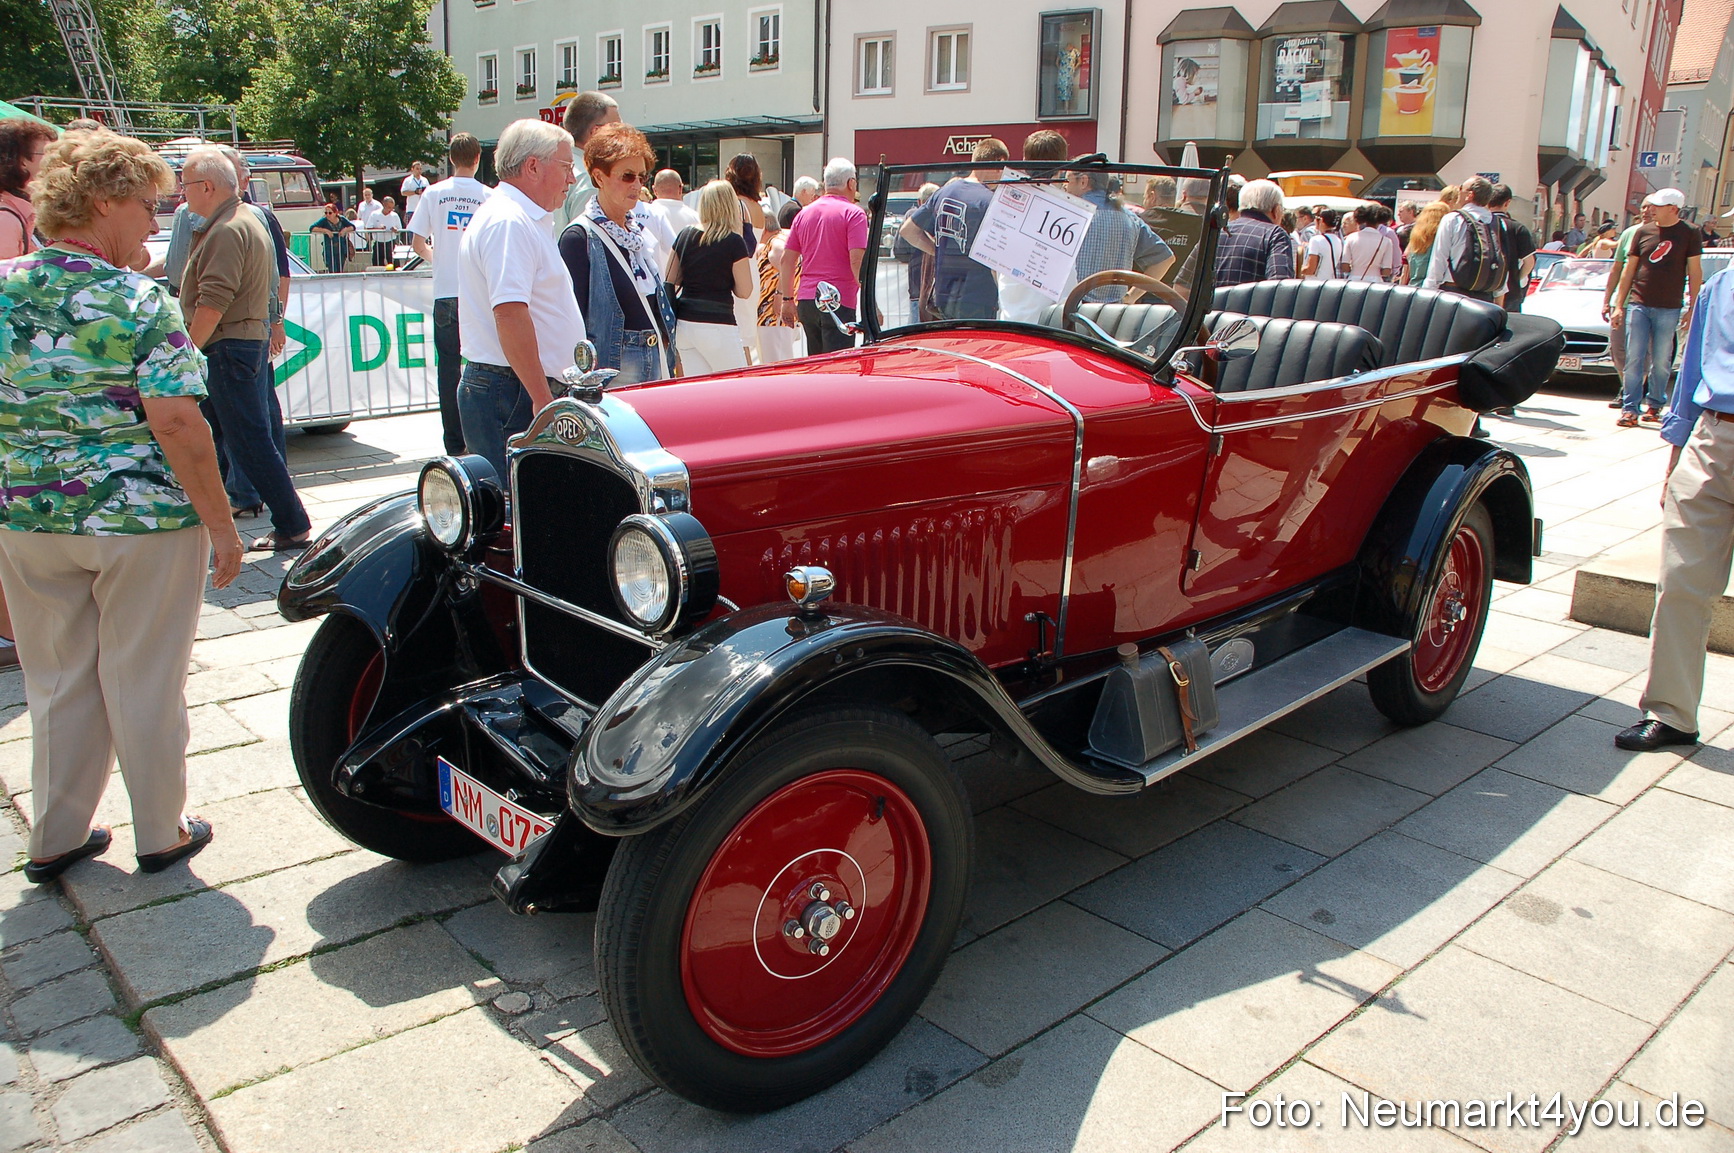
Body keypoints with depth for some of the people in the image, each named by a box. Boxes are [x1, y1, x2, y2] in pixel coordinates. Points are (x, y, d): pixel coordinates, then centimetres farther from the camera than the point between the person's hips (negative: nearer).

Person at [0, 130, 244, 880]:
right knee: (143, 684, 9)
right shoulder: (139, 302, -14)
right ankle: (161, 835, 23)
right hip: (142, 519, -5)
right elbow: (176, 425, -20)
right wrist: (221, 525, -13)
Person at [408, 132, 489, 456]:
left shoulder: (434, 193, 2)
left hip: (446, 293, 1)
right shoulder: (488, 196, -2)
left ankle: (454, 444, 4)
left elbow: (417, 244, 3)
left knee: (449, 367, 4)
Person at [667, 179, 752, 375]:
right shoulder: (734, 242, -9)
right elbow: (744, 292, -6)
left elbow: (670, 279, 14)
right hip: (717, 325, -6)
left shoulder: (685, 235, 6)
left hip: (683, 324, 6)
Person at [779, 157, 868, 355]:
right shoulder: (853, 213, -5)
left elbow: (787, 259, 12)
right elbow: (857, 261, -15)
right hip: (838, 301, -6)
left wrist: (787, 299, 17)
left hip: (805, 301, 6)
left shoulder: (804, 213, 13)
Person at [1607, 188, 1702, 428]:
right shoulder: (1643, 232, 7)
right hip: (1638, 305, 2)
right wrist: (1618, 305, 6)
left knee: (1661, 361, 4)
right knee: (1634, 358, -2)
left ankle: (1655, 405, 15)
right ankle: (1629, 408, -1)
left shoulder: (1689, 234, 1)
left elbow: (1694, 272, 2)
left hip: (1668, 309, -2)